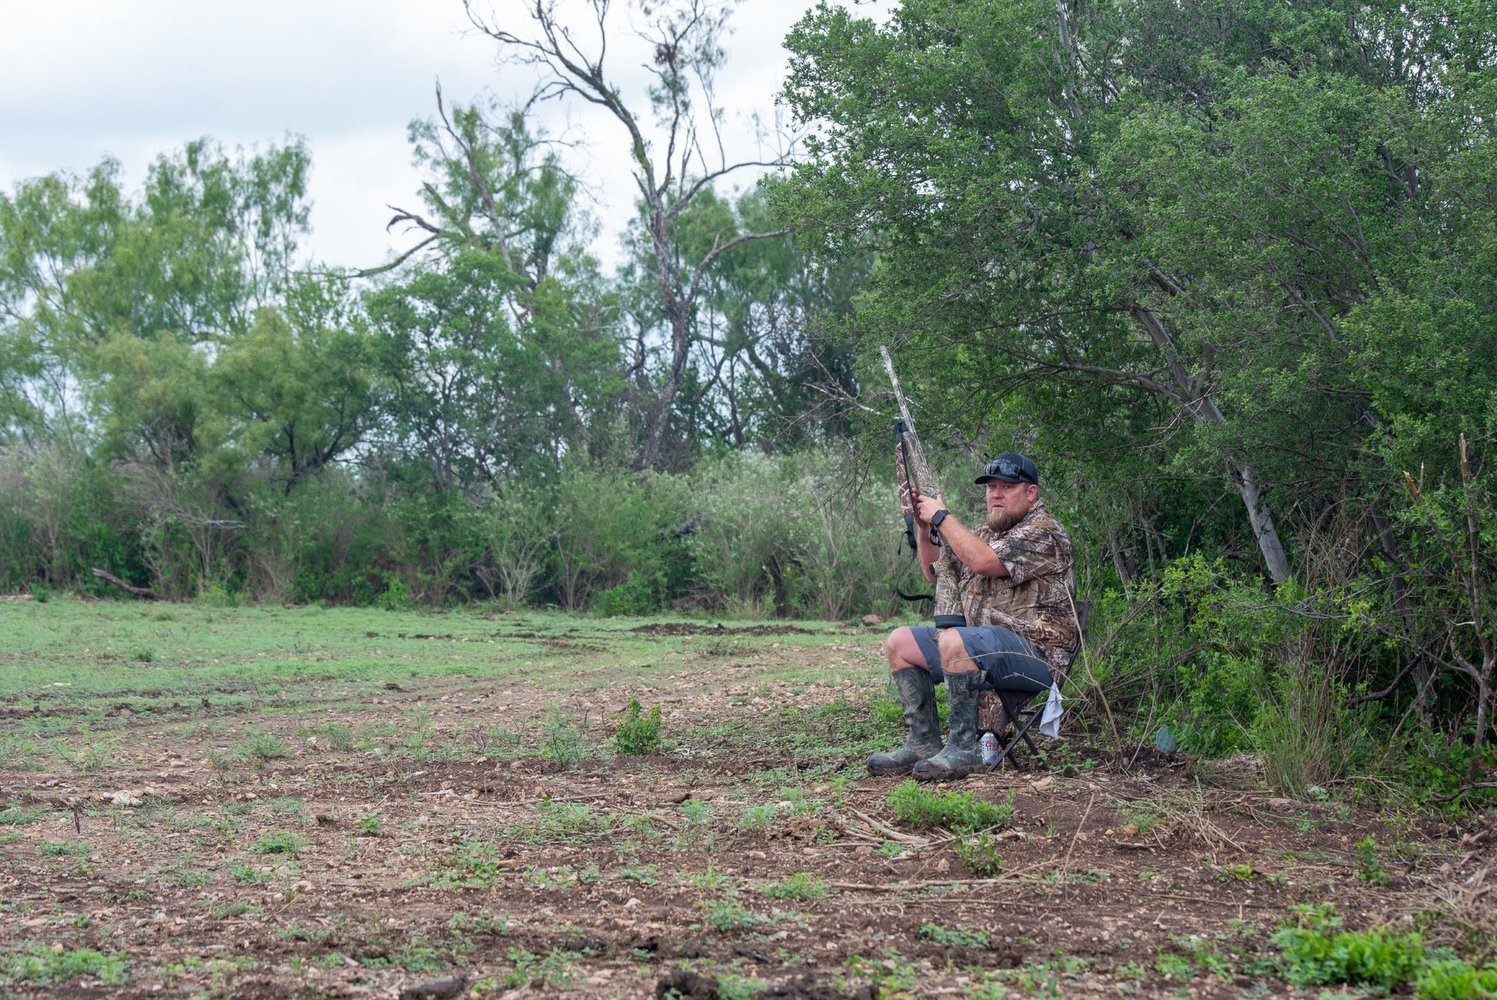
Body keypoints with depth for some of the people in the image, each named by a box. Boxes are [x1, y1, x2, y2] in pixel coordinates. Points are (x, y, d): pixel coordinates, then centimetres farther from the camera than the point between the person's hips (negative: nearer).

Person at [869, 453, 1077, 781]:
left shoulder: (1043, 532, -11)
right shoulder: (986, 532, 17)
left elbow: (983, 562, -27)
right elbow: (935, 574, 25)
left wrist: (942, 516, -16)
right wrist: (923, 527, 8)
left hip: (1036, 653, -9)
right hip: (981, 645, 10)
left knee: (953, 641, -34)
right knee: (900, 643, 3)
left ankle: (963, 748, -25)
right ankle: (924, 742, -1)